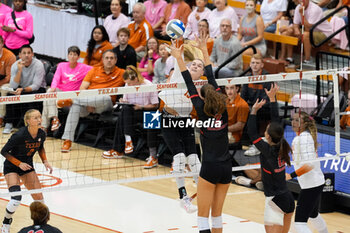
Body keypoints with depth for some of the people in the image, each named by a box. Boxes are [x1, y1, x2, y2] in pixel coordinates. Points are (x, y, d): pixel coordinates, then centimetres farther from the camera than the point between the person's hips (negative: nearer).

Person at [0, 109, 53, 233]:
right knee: (16, 199, -20)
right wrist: (19, 164, -22)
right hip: (11, 167, -6)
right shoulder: (19, 135, -29)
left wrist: (45, 161, -1)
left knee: (39, 197, -3)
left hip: (27, 166, 6)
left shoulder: (42, 134, -10)